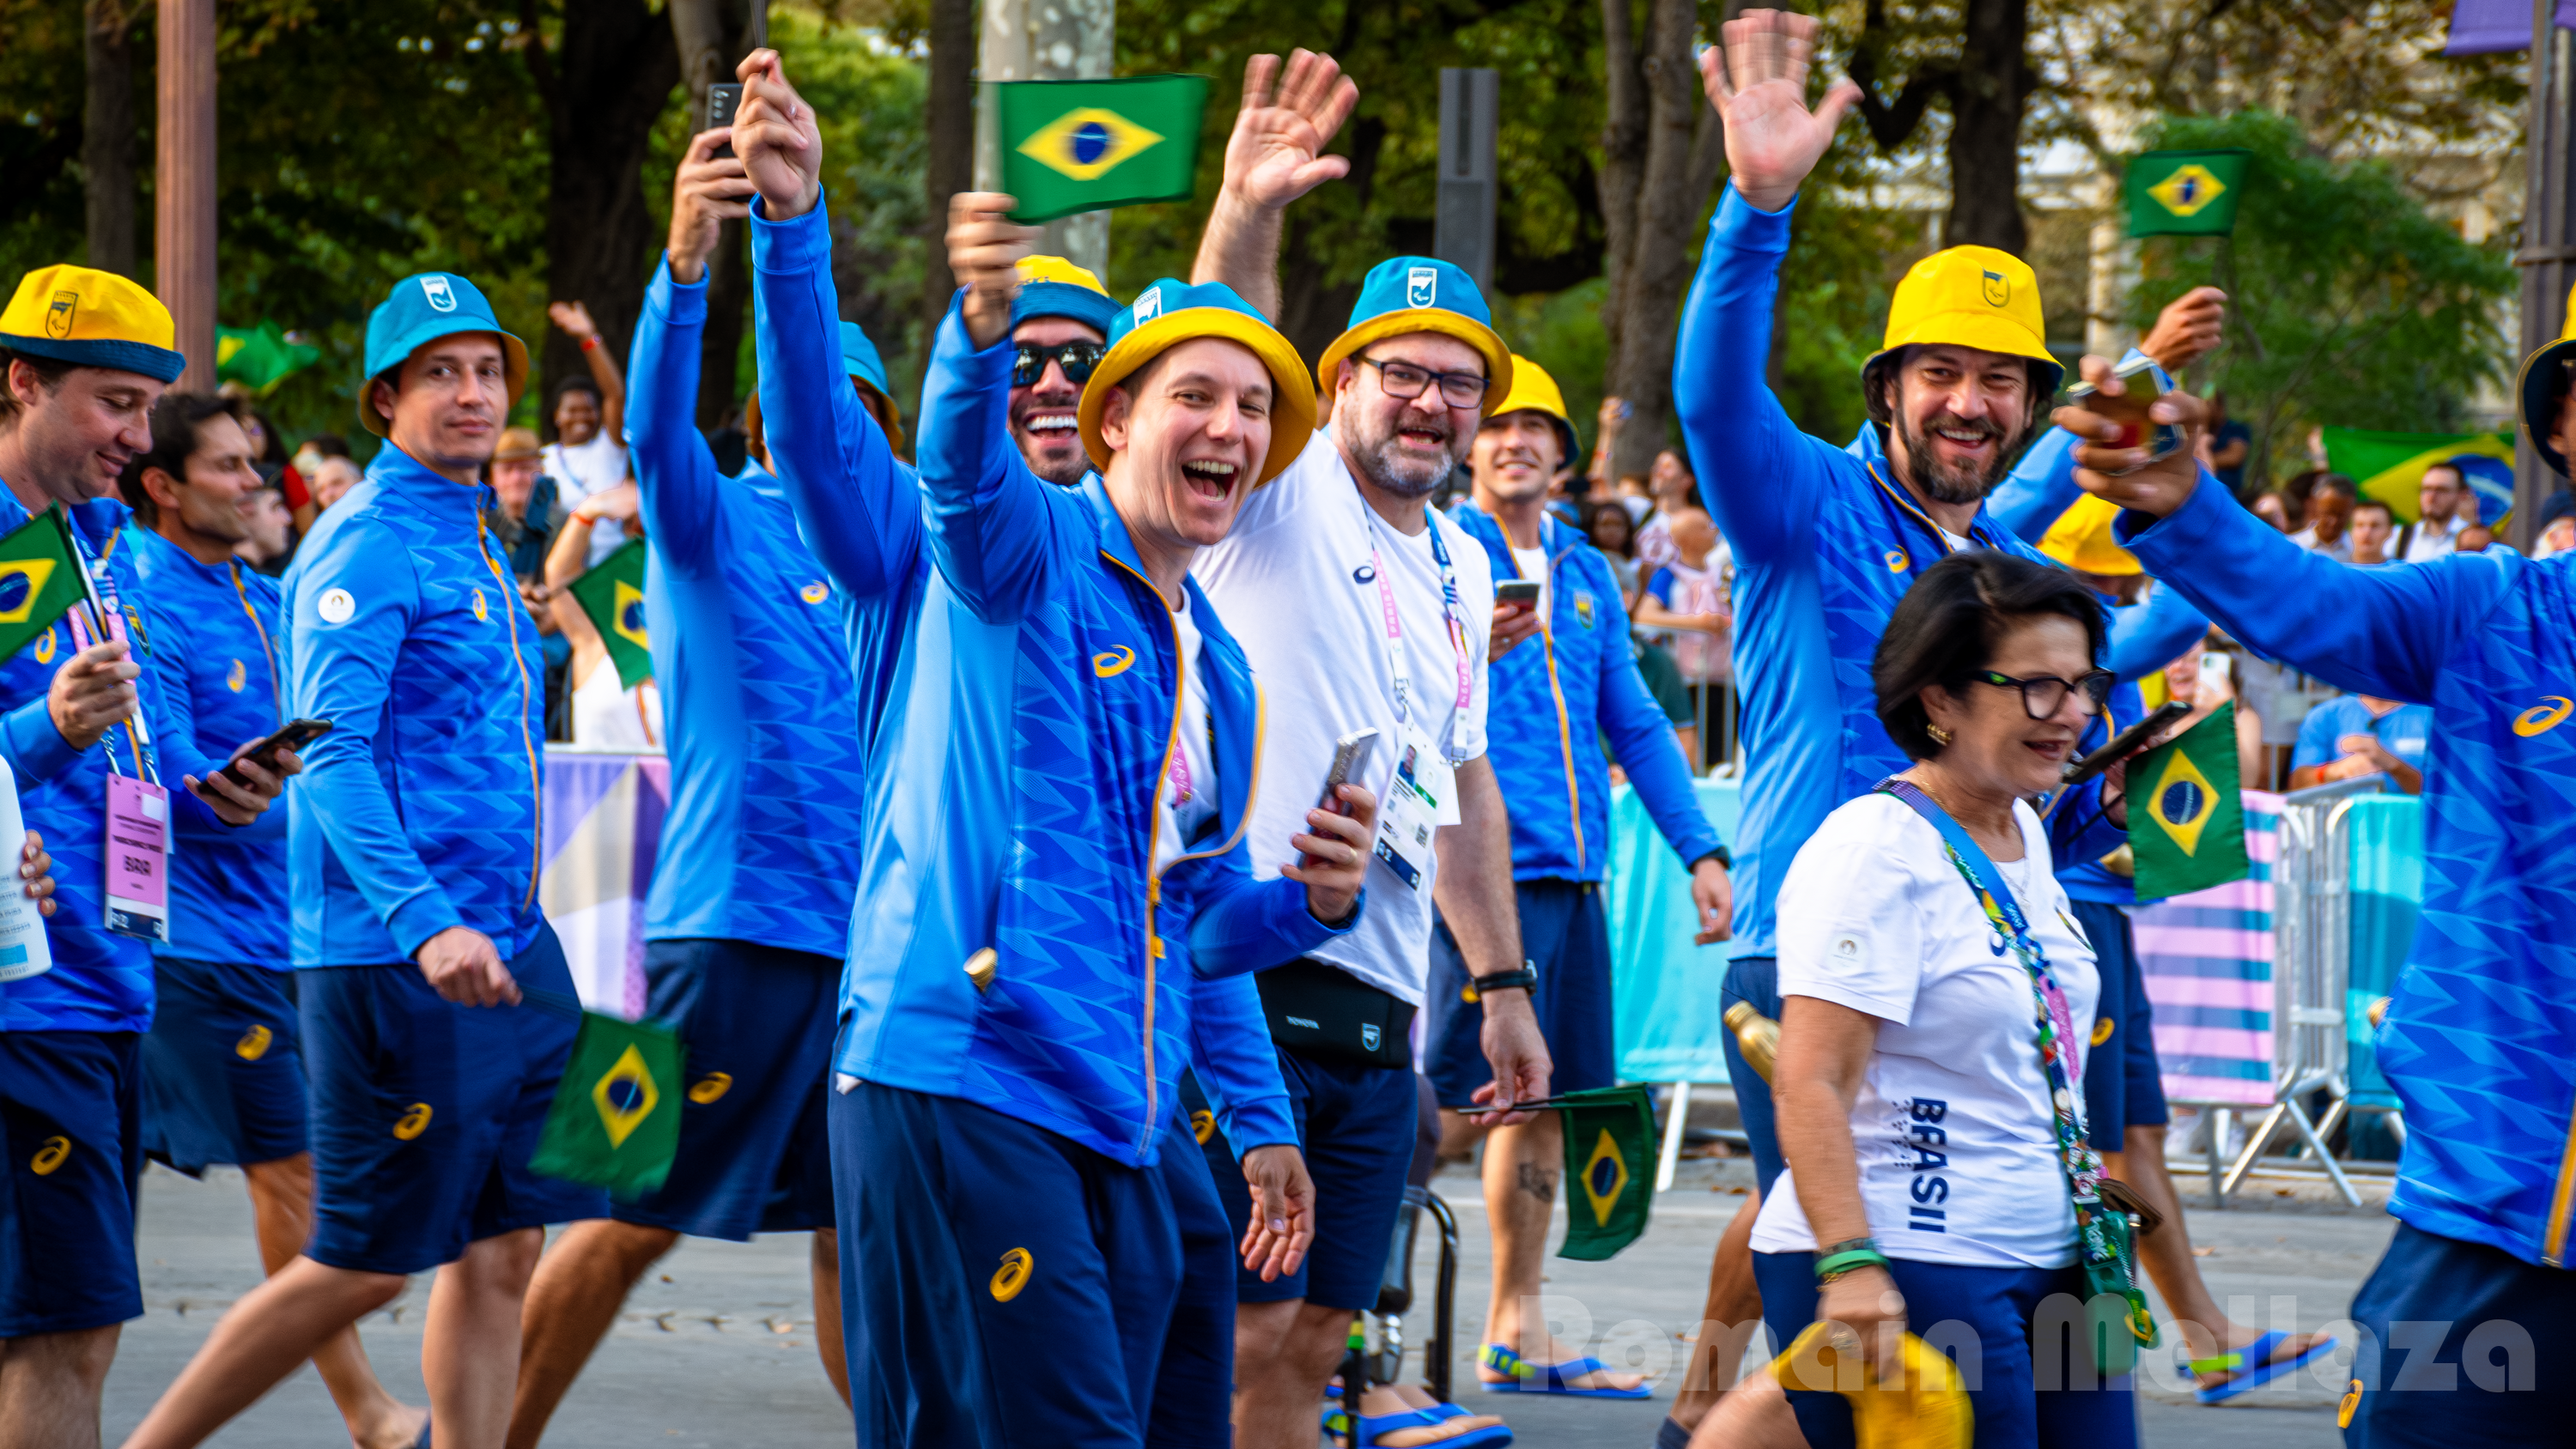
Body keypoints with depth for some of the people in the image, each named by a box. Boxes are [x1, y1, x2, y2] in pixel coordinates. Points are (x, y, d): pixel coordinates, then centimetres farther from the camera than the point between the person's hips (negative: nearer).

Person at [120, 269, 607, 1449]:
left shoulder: (474, 545, 17)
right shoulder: (367, 546, -12)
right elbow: (332, 754, -21)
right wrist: (425, 920, -32)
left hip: (506, 945, 9)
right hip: (389, 954, -9)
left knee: (502, 1249, 6)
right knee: (364, 1264, -4)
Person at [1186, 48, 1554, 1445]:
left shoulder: (1462, 564, 18)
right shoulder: (1285, 501, -4)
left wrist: (1504, 985, 25)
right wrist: (1246, 216, -43)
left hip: (1378, 1009, 7)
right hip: (1247, 977, -7)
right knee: (1237, 1327, -10)